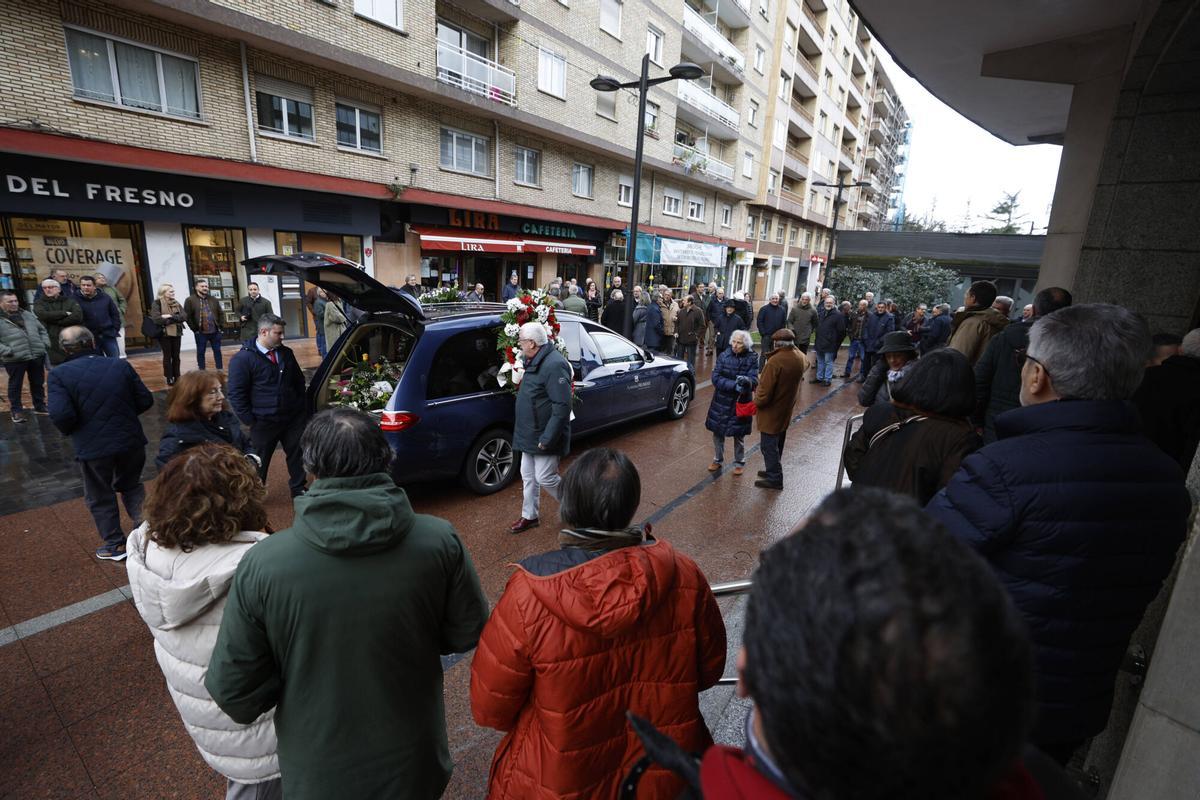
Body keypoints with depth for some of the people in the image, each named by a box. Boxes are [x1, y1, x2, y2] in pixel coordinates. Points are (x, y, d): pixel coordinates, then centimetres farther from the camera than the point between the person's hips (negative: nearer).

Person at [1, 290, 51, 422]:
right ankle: (16, 411, 17)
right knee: (15, 386, 7)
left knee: (38, 383, 15)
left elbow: (42, 330, 18)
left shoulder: (27, 315, 11)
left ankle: (40, 406, 28)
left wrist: (45, 344, 4)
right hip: (14, 360, -4)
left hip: (37, 356, 4)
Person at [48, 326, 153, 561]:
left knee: (100, 497, 17)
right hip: (130, 440, 3)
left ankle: (115, 544, 27)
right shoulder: (121, 366, -3)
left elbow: (60, 415, -20)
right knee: (131, 485, 26)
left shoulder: (59, 374, -11)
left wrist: (71, 431, 1)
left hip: (93, 447, -2)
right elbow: (145, 401, -2)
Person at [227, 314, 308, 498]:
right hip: (264, 423, -4)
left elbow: (299, 381, 17)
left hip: (294, 418, 5)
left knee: (298, 455, 13)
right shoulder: (243, 358, -12)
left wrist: (301, 407, 11)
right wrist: (250, 421, -11)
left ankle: (299, 489, 31)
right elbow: (236, 394, -10)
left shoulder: (286, 353, 5)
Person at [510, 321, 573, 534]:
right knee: (528, 476, 17)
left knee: (545, 478, -1)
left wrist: (547, 438, -25)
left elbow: (562, 406, -27)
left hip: (545, 435, -10)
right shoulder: (534, 361, 8)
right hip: (530, 433, 10)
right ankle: (529, 516, 32)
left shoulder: (554, 365, -24)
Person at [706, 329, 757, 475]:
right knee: (717, 432, 11)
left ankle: (739, 463, 31)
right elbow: (716, 378, -12)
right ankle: (718, 459, 33)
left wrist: (746, 380, -38)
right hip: (721, 401, 2)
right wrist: (734, 385, -24)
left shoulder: (752, 359, -7)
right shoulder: (723, 355, -6)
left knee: (739, 434, 9)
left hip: (740, 403, -1)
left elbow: (754, 380, -15)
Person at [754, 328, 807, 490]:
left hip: (771, 412, -8)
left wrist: (756, 402, -9)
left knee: (769, 445, 5)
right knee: (778, 443, 22)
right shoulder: (800, 358, -4)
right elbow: (806, 365, 23)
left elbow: (765, 390, -27)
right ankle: (773, 470, 37)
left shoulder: (775, 362, -29)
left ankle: (774, 478, 14)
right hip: (786, 410, 8)